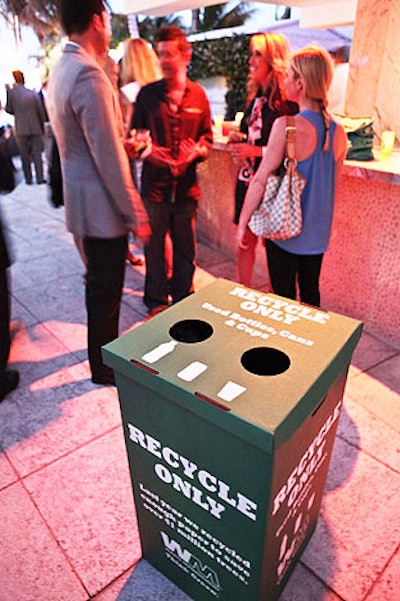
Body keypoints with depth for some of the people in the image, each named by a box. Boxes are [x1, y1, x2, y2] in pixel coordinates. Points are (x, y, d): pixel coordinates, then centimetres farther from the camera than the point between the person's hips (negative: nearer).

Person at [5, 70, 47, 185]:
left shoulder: (11, 92, -3)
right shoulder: (33, 93, 2)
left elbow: (8, 109, 1)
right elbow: (41, 111, 5)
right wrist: (42, 127, 15)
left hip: (21, 129, -1)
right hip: (36, 128, 1)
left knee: (24, 155, 7)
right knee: (37, 154, 4)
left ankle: (28, 179, 7)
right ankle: (40, 178, 2)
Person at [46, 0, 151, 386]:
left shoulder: (60, 70, 12)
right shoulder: (89, 75, -19)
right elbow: (109, 158, -23)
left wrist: (127, 143, 16)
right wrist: (136, 214, -18)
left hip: (80, 203, 10)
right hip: (101, 208, -10)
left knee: (99, 285, 23)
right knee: (105, 292, 5)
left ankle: (103, 350, 44)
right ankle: (104, 367, 25)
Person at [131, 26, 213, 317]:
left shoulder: (198, 95, 8)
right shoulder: (147, 94, 4)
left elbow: (207, 137, 11)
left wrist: (196, 151, -11)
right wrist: (148, 151, -14)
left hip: (187, 184, 1)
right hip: (155, 183, -1)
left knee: (185, 248, 10)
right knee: (154, 246, 7)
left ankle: (183, 299, 29)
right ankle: (157, 301, 25)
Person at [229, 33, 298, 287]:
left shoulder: (288, 102, -13)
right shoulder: (256, 96, 12)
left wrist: (256, 150, -21)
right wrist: (239, 138, 3)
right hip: (248, 180, 8)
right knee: (245, 242, 13)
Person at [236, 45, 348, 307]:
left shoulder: (287, 125, -17)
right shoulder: (339, 132, 2)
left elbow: (261, 180, -16)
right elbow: (333, 183, 13)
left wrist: (243, 223, -8)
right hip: (318, 230, 6)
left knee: (284, 297, 8)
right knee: (311, 293, 19)